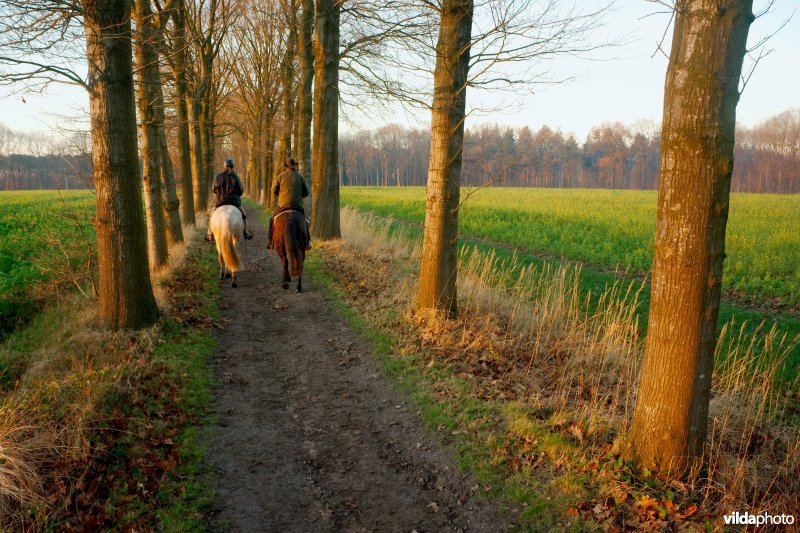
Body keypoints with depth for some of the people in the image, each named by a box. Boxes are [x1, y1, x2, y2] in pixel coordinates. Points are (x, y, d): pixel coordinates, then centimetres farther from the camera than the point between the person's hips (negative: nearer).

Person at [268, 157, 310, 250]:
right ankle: (307, 241, 11)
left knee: (272, 219, 19)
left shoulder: (281, 176, -1)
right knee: (304, 221, 23)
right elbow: (307, 192, 4)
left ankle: (271, 242, 13)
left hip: (283, 205, -1)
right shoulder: (300, 176, 3)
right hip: (298, 205, 1)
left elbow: (274, 190, 1)